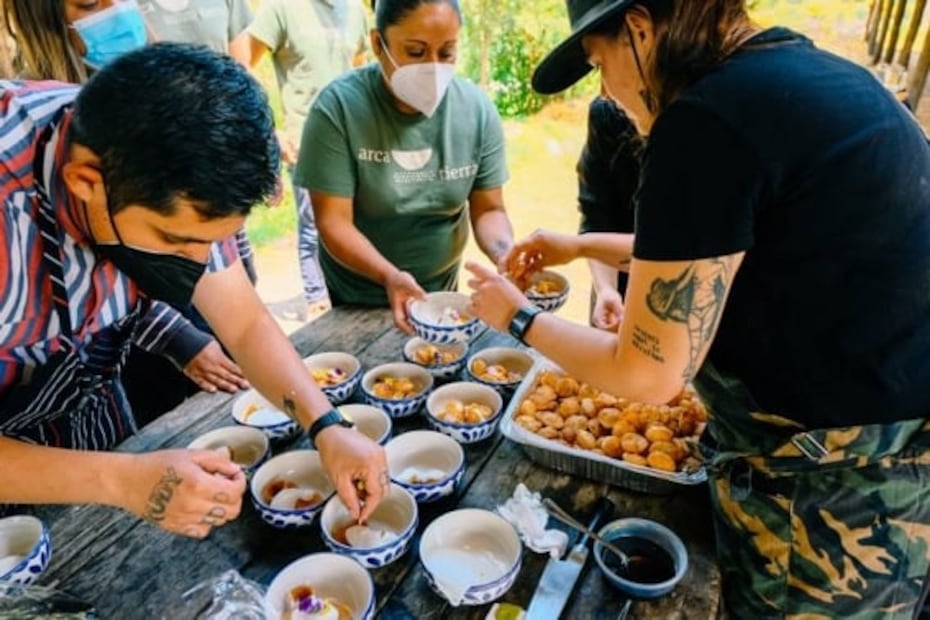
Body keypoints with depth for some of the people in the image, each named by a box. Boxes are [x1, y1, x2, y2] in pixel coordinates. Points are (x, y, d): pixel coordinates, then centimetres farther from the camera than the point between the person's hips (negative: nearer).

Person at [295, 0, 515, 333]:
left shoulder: (478, 110, -12)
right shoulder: (338, 106, -21)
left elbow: (488, 209, -7)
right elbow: (333, 222, -23)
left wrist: (507, 255, -28)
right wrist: (389, 276, -40)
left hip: (441, 290, 4)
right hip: (357, 296, -3)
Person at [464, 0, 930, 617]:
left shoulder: (708, 118, -24)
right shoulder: (798, 69, 5)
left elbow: (647, 373, -18)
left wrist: (520, 319, -2)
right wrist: (583, 246, 20)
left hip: (833, 492, -8)